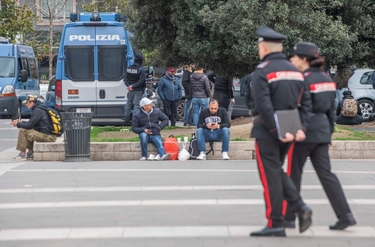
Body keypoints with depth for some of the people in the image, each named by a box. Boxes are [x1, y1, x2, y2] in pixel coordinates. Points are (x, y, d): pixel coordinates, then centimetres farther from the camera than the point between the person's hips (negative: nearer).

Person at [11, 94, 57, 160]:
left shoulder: (37, 111, -14)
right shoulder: (39, 108, 17)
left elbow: (29, 125, -14)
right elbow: (32, 123, 26)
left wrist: (18, 124, 1)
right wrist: (21, 122, 19)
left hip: (47, 136, -10)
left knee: (22, 130, -8)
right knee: (29, 131, 27)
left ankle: (23, 154, -3)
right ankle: (30, 153, 26)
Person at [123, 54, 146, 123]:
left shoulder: (129, 68, 4)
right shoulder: (141, 70, -14)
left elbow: (125, 78, 2)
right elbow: (141, 81, -18)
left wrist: (128, 85, -7)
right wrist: (133, 86, -16)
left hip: (130, 91, 5)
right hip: (138, 91, -5)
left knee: (129, 103, 18)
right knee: (137, 104, -2)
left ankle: (126, 118, 23)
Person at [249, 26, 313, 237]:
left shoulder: (262, 72, -12)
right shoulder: (295, 71, 10)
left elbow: (263, 106, -21)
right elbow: (306, 102, 4)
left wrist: (277, 131, -19)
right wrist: (301, 129, -2)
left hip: (267, 132, -7)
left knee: (270, 176, 0)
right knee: (277, 171, 20)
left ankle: (276, 225, 3)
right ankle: (300, 207, 4)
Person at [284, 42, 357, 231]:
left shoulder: (303, 80, -13)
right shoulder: (326, 79, 10)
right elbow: (331, 108, 15)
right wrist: (329, 132, 20)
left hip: (304, 133, -7)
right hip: (322, 133, 7)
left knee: (293, 175, 5)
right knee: (326, 174, 7)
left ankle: (288, 218, 12)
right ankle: (345, 215, -1)